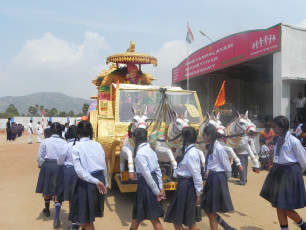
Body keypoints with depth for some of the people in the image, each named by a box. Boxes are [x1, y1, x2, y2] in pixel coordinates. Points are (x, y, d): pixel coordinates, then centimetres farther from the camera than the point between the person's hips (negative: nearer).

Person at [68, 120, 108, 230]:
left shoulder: (76, 148, -8)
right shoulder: (98, 145, 2)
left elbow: (79, 170, -16)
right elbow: (104, 166, 5)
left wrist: (96, 182, -16)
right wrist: (105, 183, 16)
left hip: (86, 183, -4)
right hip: (100, 179, 5)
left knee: (84, 216, 10)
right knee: (90, 213, 24)